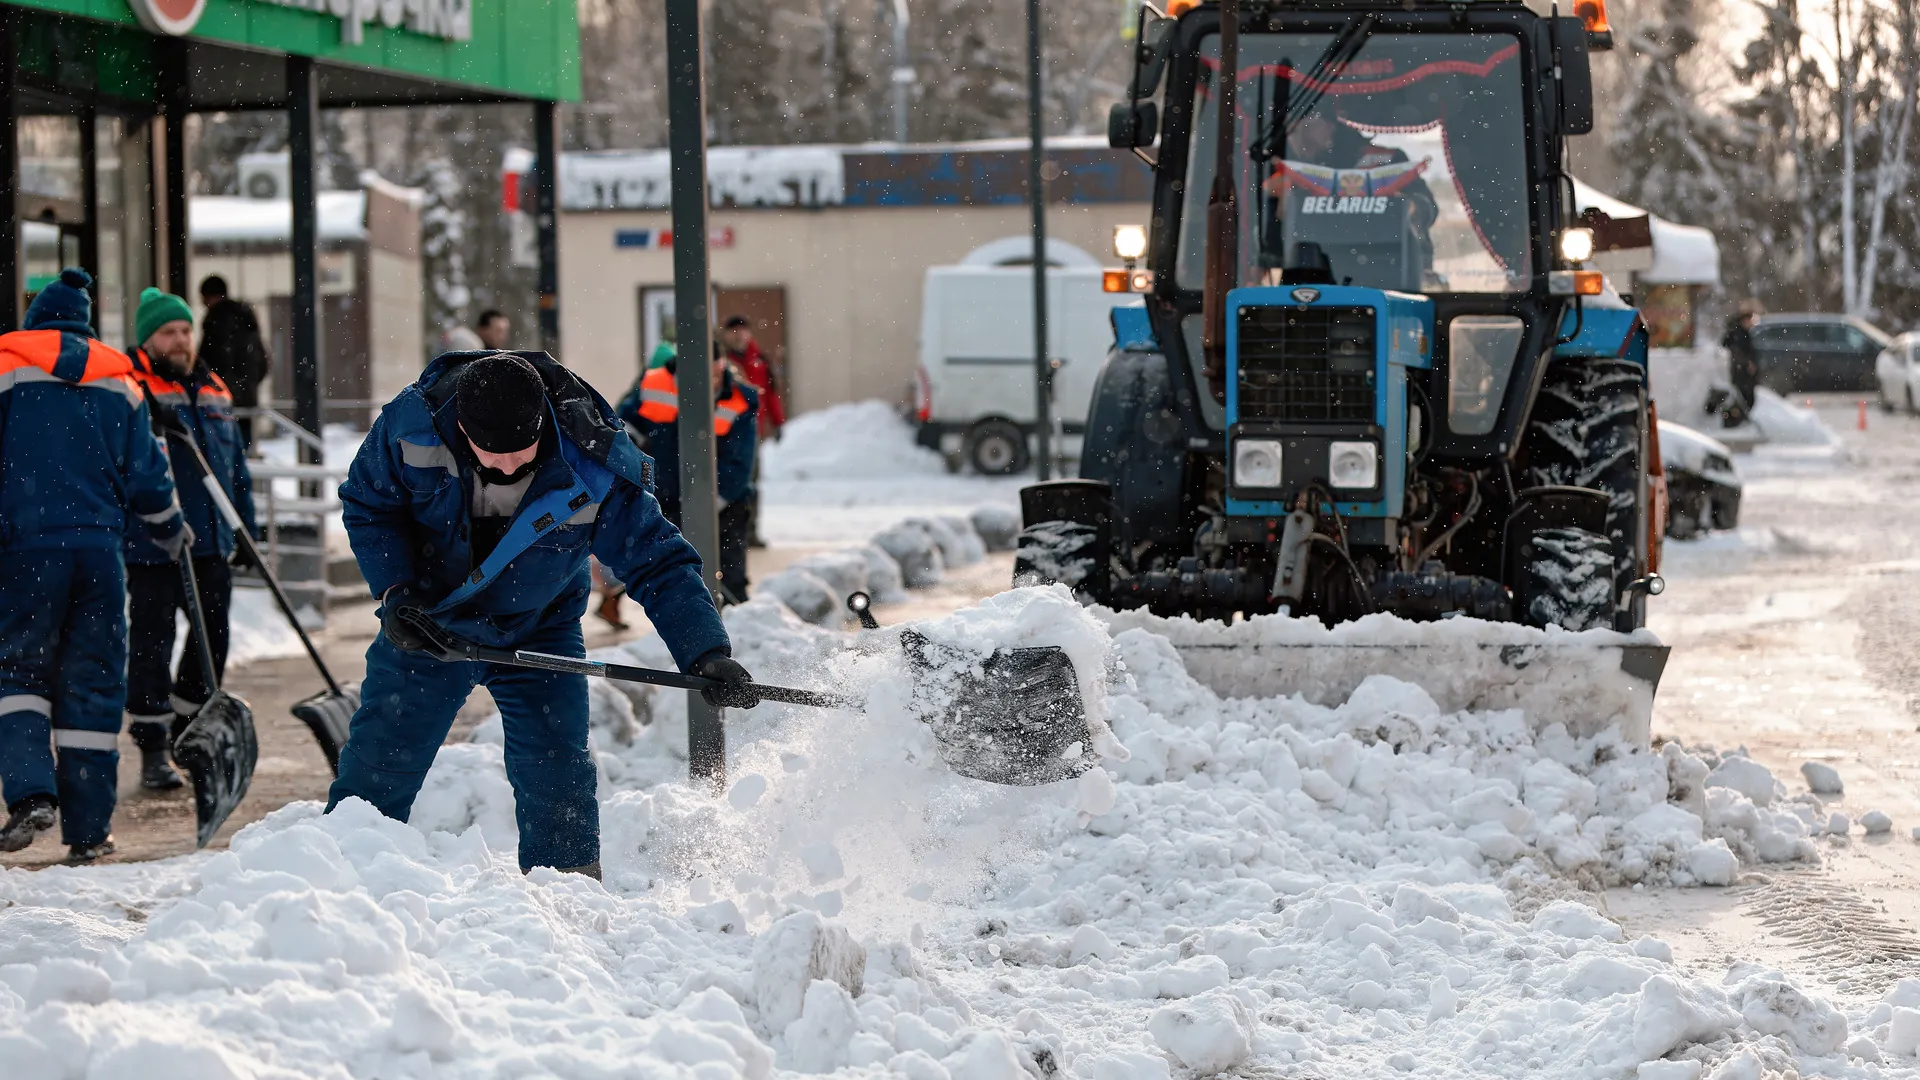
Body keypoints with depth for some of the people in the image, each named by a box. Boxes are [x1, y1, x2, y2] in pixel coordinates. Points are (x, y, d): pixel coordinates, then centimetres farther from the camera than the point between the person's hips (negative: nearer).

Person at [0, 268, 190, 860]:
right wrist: (169, 527, 31)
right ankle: (87, 829, 6)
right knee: (93, 683, 6)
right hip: (101, 546, 2)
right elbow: (146, 471, 14)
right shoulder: (118, 382, 10)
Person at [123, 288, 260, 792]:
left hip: (213, 542, 7)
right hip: (153, 545, -7)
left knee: (212, 639, 13)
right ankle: (152, 750, 3)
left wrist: (245, 528, 21)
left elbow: (236, 464, 23)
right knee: (152, 642, -3)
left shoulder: (214, 390, 17)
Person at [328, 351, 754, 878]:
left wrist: (708, 654, -34)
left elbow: (661, 565, -22)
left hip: (538, 633, -1)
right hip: (426, 625, 1)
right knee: (376, 767, 1)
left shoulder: (594, 473, -29)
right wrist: (395, 592, -20)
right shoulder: (411, 425, -25)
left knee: (558, 779, -8)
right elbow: (367, 504, -7)